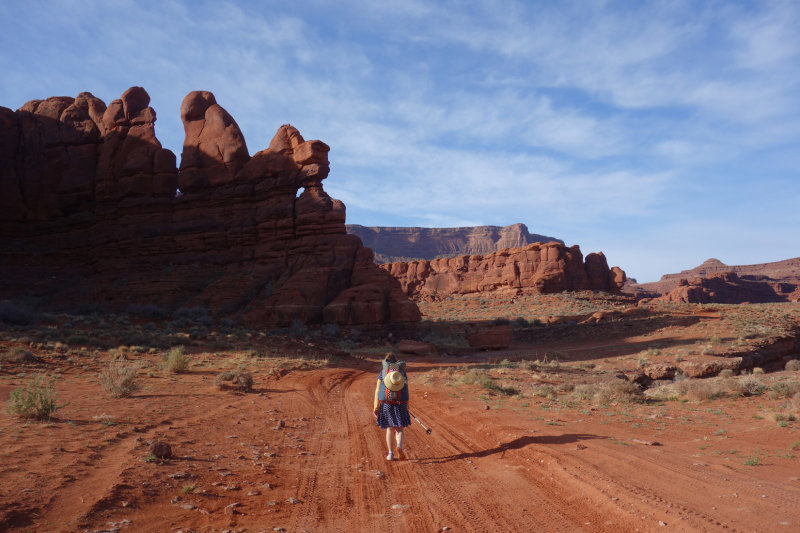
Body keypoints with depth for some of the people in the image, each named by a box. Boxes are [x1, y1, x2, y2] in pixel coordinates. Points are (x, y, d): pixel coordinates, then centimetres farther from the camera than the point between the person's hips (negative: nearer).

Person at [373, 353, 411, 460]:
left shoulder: (382, 373, 4)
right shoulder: (402, 372, 7)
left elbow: (377, 390, -3)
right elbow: (406, 390, 4)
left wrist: (376, 407, -3)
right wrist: (406, 405, 12)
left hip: (386, 403, 0)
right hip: (400, 403, 0)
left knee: (389, 429, 16)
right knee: (399, 429, 8)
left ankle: (390, 453, 15)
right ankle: (399, 446, -19)